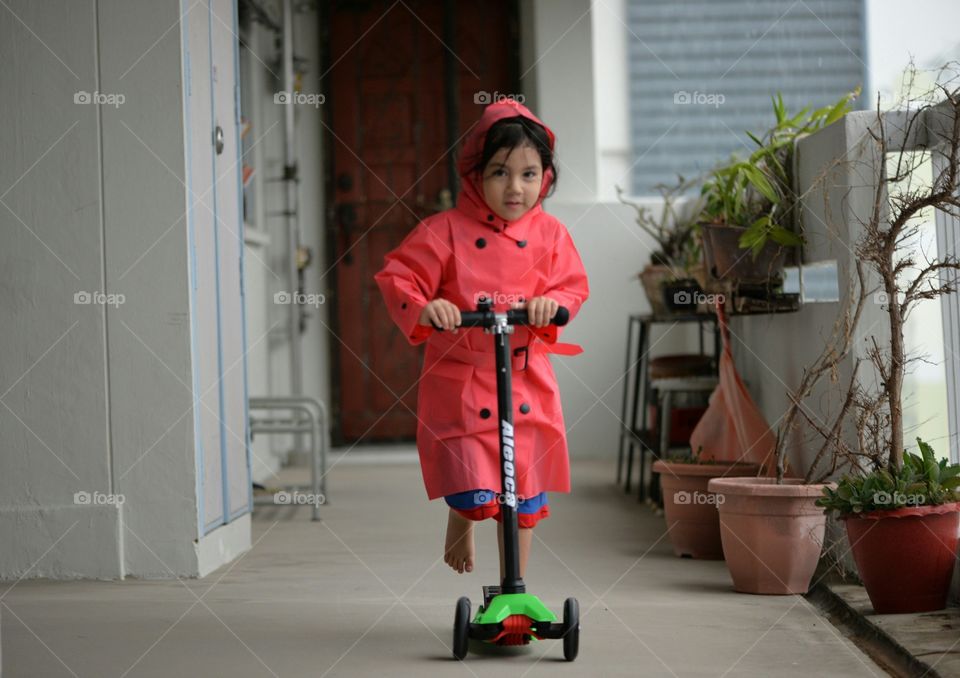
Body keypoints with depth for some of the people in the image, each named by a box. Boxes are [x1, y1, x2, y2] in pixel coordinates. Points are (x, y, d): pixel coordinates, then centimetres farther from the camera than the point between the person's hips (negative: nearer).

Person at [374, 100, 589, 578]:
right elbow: (396, 278, -8)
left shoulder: (550, 234, 2)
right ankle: (459, 522, 28)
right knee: (474, 490, -11)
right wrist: (423, 309, -28)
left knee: (526, 495, 10)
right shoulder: (444, 232, -7)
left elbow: (574, 287, 1)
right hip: (460, 381, -3)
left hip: (528, 381, 3)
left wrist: (551, 304, -22)